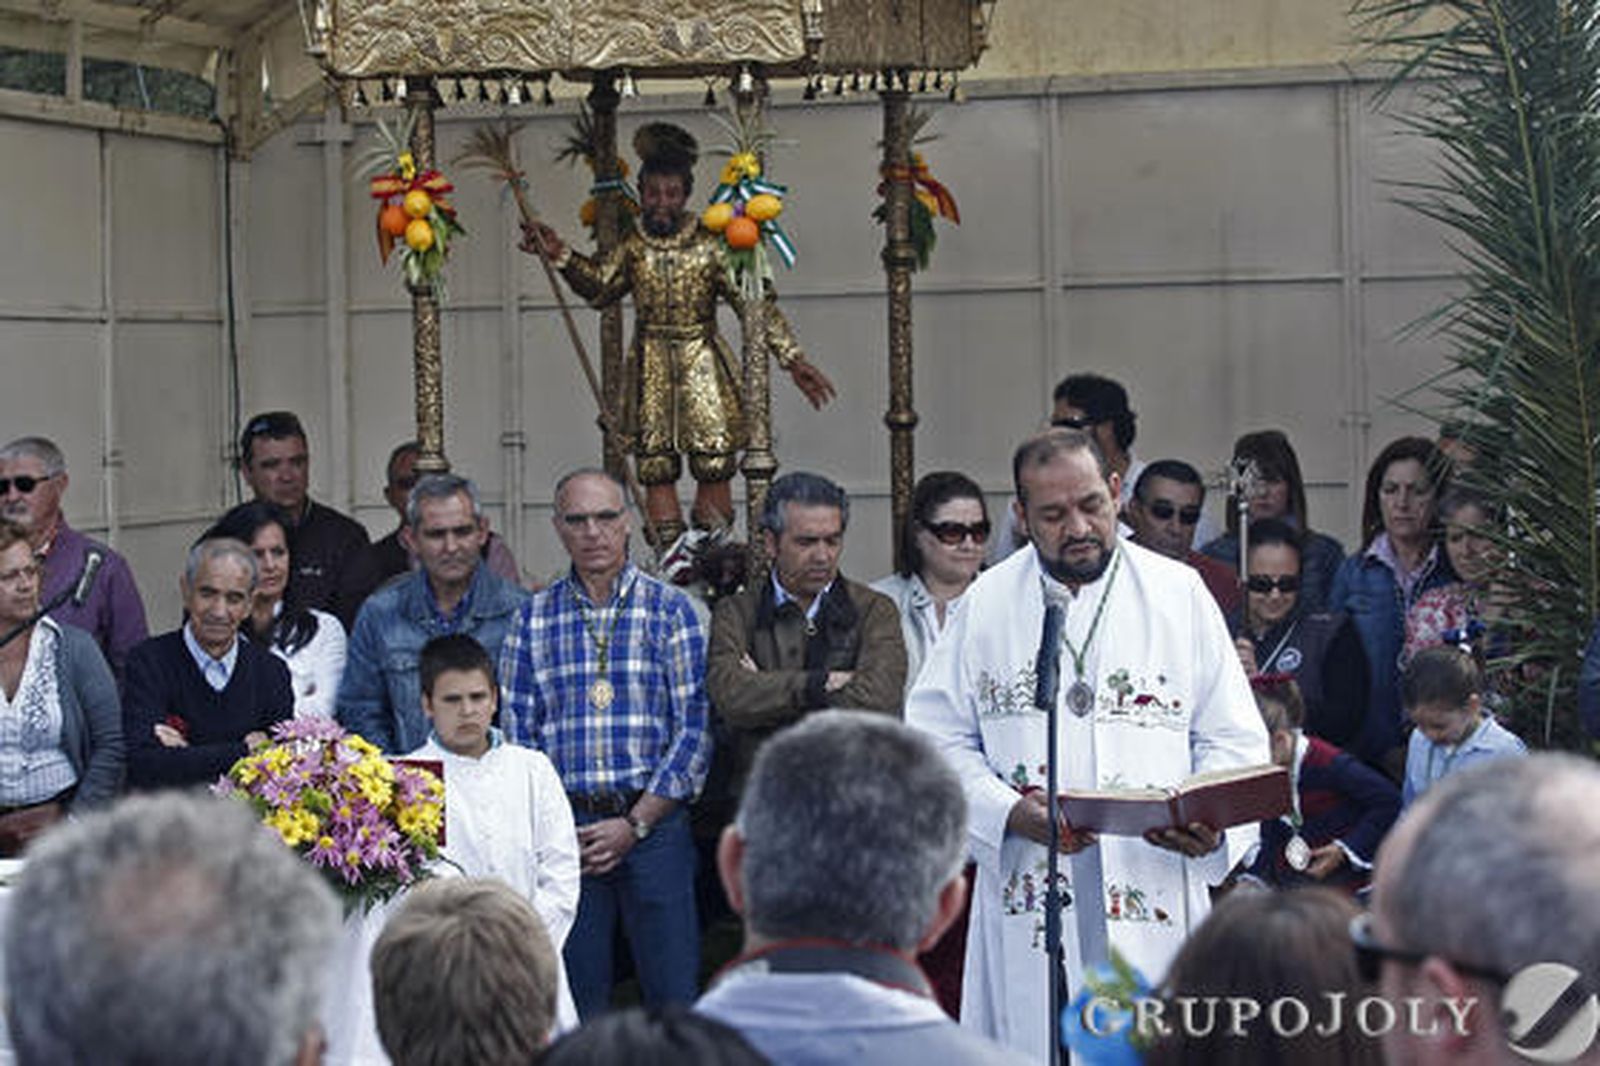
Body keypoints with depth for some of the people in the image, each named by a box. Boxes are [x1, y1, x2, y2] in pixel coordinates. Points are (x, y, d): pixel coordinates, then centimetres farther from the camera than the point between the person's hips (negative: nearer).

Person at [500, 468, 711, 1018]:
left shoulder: (669, 610, 2)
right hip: (564, 828, 2)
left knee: (674, 1000, -2)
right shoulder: (534, 618, 9)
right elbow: (518, 730, 7)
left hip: (654, 823, -2)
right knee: (576, 1006, 5)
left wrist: (636, 823, -9)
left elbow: (695, 728, -3)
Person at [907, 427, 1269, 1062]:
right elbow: (936, 737, 7)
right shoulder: (988, 603, 8)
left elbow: (1233, 740, 8)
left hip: (1155, 898, 0)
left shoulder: (1180, 593, 7)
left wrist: (1212, 821, -12)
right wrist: (1008, 812, -10)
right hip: (1028, 901, 0)